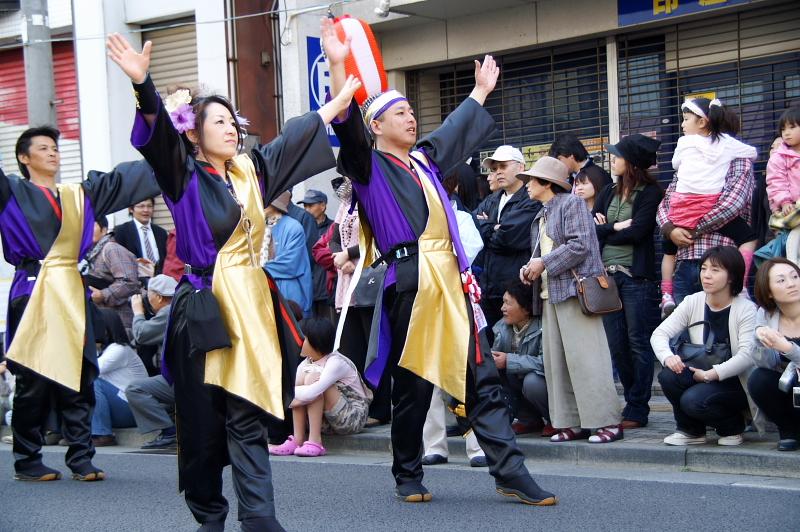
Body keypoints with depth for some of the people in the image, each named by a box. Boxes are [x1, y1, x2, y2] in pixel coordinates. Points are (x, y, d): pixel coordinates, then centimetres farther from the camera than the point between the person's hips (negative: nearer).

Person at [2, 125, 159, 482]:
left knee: (78, 379, 2)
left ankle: (80, 458, 7)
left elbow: (123, 180, 20)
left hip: (72, 292, 5)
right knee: (33, 381, -4)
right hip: (34, 290, -4)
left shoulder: (80, 195, 19)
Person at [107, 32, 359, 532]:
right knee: (204, 417, 4)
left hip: (252, 300, 4)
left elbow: (304, 132, 24)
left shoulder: (252, 170, 13)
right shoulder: (184, 176, -2)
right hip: (207, 304, -4)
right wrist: (142, 85, -39)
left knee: (247, 415, 0)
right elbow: (158, 133, -20)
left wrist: (348, 91, 30)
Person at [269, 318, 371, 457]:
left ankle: (315, 442, -28)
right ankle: (297, 440, -18)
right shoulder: (306, 363, 4)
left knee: (312, 376, -25)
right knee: (299, 377, -12)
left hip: (354, 417, -7)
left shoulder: (336, 362, -19)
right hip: (327, 422, 7)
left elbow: (311, 393, -32)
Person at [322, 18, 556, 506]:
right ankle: (408, 477, 17)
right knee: (411, 385, 2)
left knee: (482, 379, 1)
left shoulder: (425, 160, 21)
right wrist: (338, 67, -29)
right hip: (409, 281, -6)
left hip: (450, 278, 6)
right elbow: (348, 128, -17)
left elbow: (459, 129, 39)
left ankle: (510, 473, 1)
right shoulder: (369, 165, 1)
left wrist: (482, 91, 50)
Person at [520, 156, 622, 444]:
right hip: (549, 294, 9)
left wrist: (544, 263, -13)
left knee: (585, 358, -12)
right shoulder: (541, 215, 22)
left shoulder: (572, 204, -3)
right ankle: (571, 422, 9)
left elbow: (581, 245, -14)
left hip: (574, 290, -9)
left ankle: (607, 422, -10)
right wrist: (530, 267, 5)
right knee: (556, 361, 5)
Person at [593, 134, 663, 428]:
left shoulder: (651, 193, -4)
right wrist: (616, 228, -8)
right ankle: (634, 402, 18)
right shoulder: (608, 193, 16)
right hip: (608, 275, 7)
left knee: (638, 343, -2)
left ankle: (637, 409, 2)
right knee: (616, 345, 8)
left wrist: (604, 231, -2)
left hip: (636, 277, -7)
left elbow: (637, 232, -14)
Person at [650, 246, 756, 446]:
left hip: (734, 382, -5)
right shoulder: (693, 302, 1)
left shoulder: (746, 309, -13)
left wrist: (710, 374, -29)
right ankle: (691, 431, 0)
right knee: (668, 376, -25)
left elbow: (747, 355, -24)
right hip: (701, 375, 5)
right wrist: (667, 356, -27)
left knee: (693, 400, -31)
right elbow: (659, 334, -5)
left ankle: (733, 427, 2)